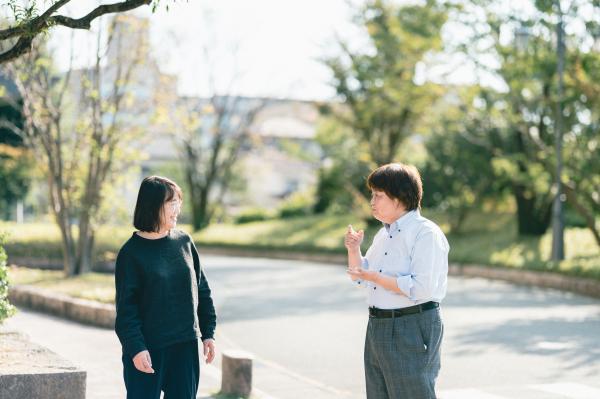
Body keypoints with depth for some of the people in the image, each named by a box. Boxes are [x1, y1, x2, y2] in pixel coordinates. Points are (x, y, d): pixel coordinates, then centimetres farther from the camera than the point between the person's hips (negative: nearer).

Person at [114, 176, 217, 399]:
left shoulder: (184, 242, 6)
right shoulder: (131, 252, -8)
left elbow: (202, 290, 12)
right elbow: (126, 307, -9)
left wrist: (208, 333, 8)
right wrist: (135, 347, -16)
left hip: (185, 346, 4)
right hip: (147, 348, -4)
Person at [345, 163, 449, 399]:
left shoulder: (426, 233, -13)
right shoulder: (384, 234, 14)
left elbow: (421, 288, -24)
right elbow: (361, 277, 23)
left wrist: (376, 277, -21)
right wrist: (353, 250, 4)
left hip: (412, 330, -9)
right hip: (377, 327, 9)